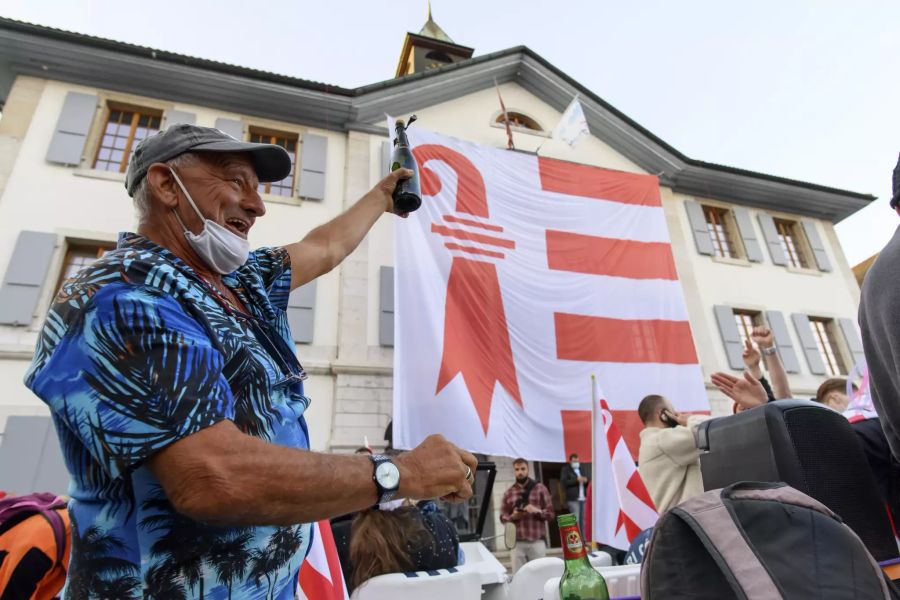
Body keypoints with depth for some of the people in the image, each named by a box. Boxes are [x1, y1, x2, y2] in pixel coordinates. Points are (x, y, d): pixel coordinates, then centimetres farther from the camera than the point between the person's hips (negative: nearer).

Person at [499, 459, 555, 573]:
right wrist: (512, 516, -9)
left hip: (537, 541, -1)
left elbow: (551, 513, 4)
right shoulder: (508, 493, 11)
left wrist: (537, 511, -14)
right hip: (517, 542, 1)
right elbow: (502, 517, 12)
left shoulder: (540, 488, 6)